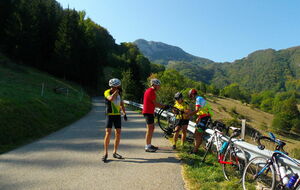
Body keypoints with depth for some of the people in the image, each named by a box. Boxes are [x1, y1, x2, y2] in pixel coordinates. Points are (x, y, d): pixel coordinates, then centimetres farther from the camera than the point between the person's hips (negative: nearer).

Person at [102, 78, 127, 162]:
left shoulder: (119, 93, 9)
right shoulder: (107, 92, -8)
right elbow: (111, 98, -30)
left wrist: (124, 113, 14)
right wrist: (117, 91, -20)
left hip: (118, 115, 5)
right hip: (110, 115, -5)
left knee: (118, 134, 3)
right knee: (108, 133, -11)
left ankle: (115, 153, 16)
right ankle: (105, 153, -1)